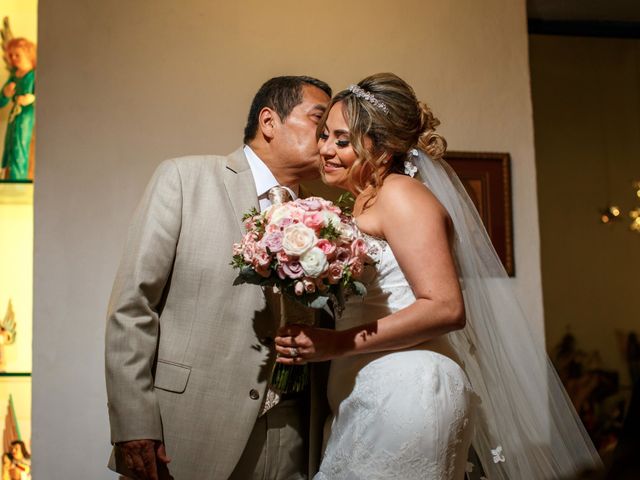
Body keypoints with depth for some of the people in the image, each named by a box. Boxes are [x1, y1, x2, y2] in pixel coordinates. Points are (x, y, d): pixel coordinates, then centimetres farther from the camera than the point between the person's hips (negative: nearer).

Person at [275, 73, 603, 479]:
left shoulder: (401, 194, -9)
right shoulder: (364, 205, 18)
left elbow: (445, 308, -19)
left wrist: (336, 344, -20)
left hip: (406, 397, -8)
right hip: (368, 400, 9)